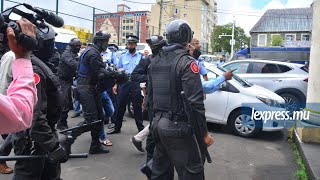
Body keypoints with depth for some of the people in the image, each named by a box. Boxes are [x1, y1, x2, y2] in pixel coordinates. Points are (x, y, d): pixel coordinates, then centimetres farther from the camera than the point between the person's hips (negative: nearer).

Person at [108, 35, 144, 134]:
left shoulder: (141, 56, 2)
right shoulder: (122, 56, 10)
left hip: (135, 84, -2)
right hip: (123, 83, 2)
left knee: (137, 107, 5)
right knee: (120, 106, 8)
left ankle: (141, 128, 17)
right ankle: (117, 127, 20)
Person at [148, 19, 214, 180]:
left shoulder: (155, 61, 10)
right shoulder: (187, 62, -14)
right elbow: (195, 102, -19)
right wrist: (204, 133, -11)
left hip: (157, 123, 8)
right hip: (176, 126, -8)